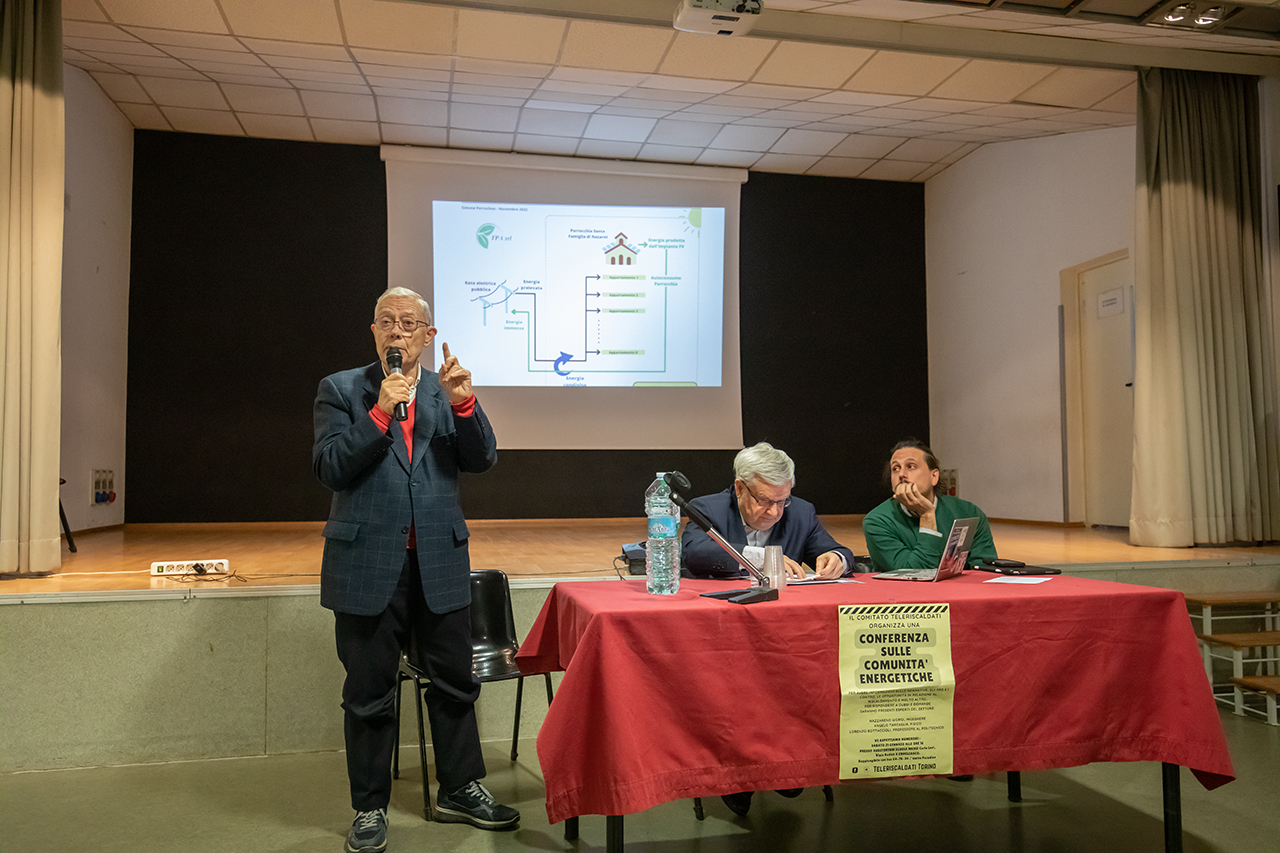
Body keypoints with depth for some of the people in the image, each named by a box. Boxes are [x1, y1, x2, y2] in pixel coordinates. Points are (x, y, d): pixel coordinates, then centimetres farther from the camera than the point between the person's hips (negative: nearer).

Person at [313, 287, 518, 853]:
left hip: (440, 564, 2)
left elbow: (482, 460, -1)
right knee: (369, 693, 9)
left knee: (454, 682, 12)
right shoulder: (340, 390, 3)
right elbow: (329, 468, -8)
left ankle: (460, 790, 30)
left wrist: (463, 404, -16)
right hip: (367, 564, -2)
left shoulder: (447, 391, 9)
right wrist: (381, 413, -18)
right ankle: (370, 807, 25)